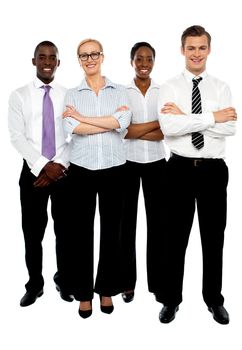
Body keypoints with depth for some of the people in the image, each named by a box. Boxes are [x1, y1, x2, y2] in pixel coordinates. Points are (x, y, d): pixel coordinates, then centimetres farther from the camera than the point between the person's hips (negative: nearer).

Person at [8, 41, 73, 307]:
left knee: (64, 229, 10)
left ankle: (63, 280, 29)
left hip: (64, 171, 1)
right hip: (33, 171, 0)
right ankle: (35, 284, 25)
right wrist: (43, 165, -15)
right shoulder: (19, 95, 3)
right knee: (32, 231, 7)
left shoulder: (68, 96, 4)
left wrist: (58, 165, -12)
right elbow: (17, 137, -6)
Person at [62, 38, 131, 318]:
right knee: (81, 230, 5)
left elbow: (123, 122, -13)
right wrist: (111, 120, -12)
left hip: (113, 168, 0)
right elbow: (73, 128, -12)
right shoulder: (72, 94, 6)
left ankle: (106, 288, 25)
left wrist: (82, 117, -10)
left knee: (111, 229, 8)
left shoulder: (119, 91, 6)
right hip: (82, 169, 0)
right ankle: (83, 292, 20)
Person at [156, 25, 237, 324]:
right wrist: (211, 117, -18)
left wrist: (186, 117, -16)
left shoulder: (221, 88, 5)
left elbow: (229, 128, -11)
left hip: (213, 169, 2)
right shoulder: (169, 87, 0)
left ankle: (214, 299, 30)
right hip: (181, 168, -1)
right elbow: (168, 127, -18)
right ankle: (171, 299, 26)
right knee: (174, 236, 8)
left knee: (214, 236, 12)